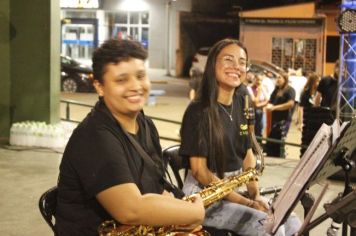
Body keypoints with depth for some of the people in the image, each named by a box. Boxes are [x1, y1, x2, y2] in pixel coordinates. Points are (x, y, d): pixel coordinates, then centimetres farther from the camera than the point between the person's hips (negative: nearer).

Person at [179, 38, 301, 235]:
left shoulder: (241, 102, 7)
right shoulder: (198, 111, -15)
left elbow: (247, 153, 12)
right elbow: (199, 170, -17)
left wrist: (255, 195, -5)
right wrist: (247, 203, -21)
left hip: (235, 188, 7)